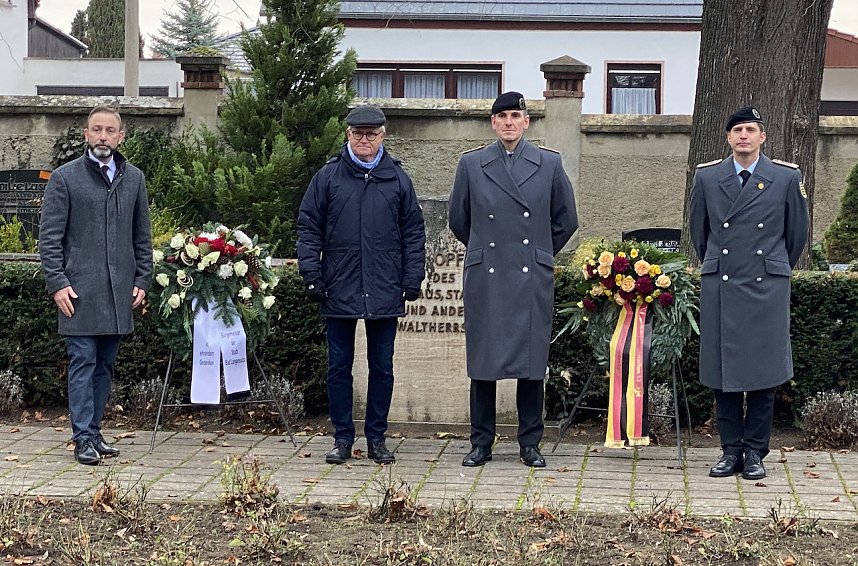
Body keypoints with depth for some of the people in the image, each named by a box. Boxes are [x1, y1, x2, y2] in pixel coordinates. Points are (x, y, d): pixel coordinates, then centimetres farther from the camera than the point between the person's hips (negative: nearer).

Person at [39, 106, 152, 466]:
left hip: (119, 293, 4)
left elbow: (142, 236, 16)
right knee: (83, 362, -5)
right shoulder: (64, 178, 0)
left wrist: (142, 281, 8)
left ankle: (93, 432, 17)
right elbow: (49, 237, -2)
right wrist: (57, 283, -10)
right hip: (79, 291, -4)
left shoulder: (134, 179, 12)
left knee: (105, 366, 9)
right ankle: (84, 438, -1)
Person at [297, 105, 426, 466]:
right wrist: (312, 275, -4)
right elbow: (308, 228, 4)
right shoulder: (328, 177, 3)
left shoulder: (397, 179, 6)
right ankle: (342, 439, 15)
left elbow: (413, 233, 9)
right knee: (339, 367, 6)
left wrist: (412, 280, 2)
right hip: (339, 290, -1)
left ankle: (376, 439, 17)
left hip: (384, 293, 1)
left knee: (382, 367, 7)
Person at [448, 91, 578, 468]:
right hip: (485, 278, 0)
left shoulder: (549, 164, 5)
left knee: (532, 362, 3)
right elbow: (458, 219, 16)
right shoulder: (471, 164, 5)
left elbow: (566, 219, 14)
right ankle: (481, 443, 11)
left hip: (533, 280, 0)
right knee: (483, 362, 2)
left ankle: (530, 444, 12)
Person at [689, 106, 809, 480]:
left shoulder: (787, 178, 2)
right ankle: (731, 450, 11)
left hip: (767, 289, -1)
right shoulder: (706, 177, 6)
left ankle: (755, 452, 9)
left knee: (763, 372, 1)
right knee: (722, 371, 2)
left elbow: (797, 233, 12)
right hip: (720, 288, 1)